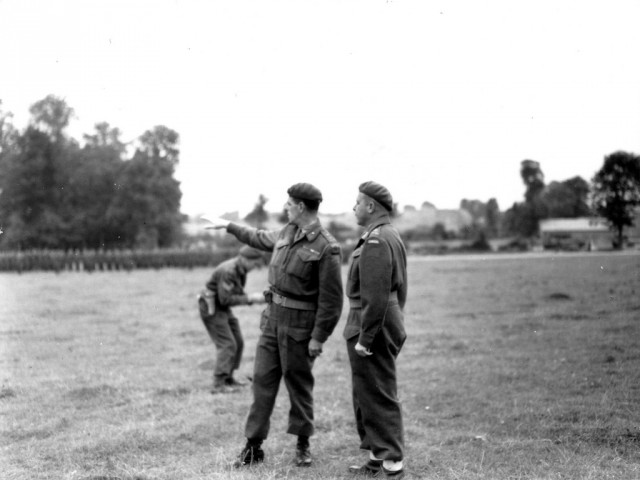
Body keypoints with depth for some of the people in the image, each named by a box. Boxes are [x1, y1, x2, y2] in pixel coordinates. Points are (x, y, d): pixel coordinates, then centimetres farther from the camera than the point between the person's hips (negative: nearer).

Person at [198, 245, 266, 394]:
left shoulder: (241, 270, 3)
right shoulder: (227, 271, -27)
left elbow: (237, 293, 11)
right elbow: (226, 299, -29)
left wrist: (254, 298, -6)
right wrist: (250, 298, -25)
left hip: (223, 309, 10)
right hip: (211, 308, -10)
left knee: (238, 343, 9)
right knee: (227, 345, -13)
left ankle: (228, 378, 20)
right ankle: (219, 384, -12)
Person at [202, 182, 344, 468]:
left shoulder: (326, 247, -17)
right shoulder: (287, 232, 6)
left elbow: (331, 299, -17)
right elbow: (262, 239, 30)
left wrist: (319, 337, -16)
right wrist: (229, 226, 34)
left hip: (299, 325, -7)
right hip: (273, 317, 7)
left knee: (299, 384, 5)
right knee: (262, 379, 7)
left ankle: (302, 445, 22)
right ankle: (253, 445, 13)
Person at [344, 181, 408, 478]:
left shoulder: (375, 240, -18)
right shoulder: (392, 236, 16)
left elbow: (376, 295, -24)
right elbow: (400, 288, 20)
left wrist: (365, 338, -22)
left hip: (372, 326, -11)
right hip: (390, 323, 11)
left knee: (378, 397, -4)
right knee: (366, 395, 18)